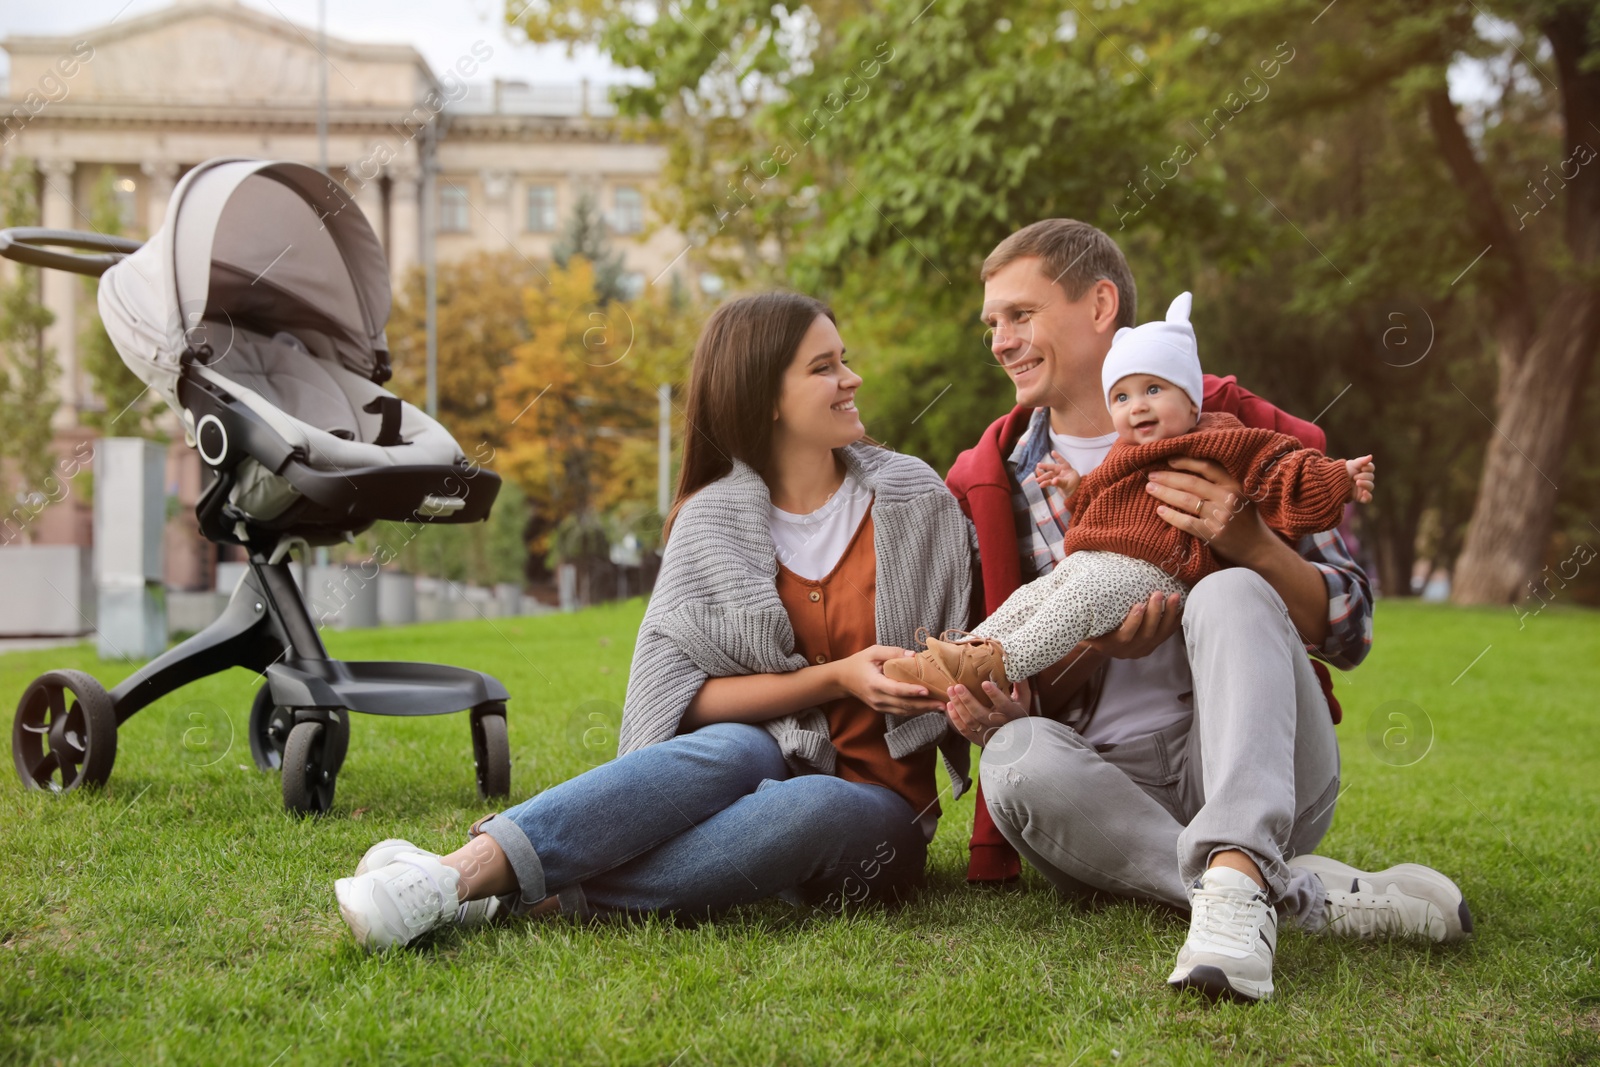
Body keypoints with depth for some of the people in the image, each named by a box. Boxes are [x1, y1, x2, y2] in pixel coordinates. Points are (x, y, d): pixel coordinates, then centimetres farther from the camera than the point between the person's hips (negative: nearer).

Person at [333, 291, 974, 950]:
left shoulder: (915, 498, 3)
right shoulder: (710, 523, 0)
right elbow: (684, 695, -8)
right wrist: (834, 679, -16)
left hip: (876, 810, 0)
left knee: (808, 805, -37)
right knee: (733, 750, -37)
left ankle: (528, 898, -44)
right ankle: (468, 865, -49)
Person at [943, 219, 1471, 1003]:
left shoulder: (1234, 433, 4)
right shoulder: (991, 483, 9)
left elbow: (1350, 630, 0)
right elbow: (1006, 698, 8)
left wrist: (1247, 540, -20)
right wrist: (1094, 648, -14)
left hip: (1248, 767, -1)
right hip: (1107, 786, 1)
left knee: (1231, 593, -29)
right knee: (1015, 754, -32)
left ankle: (1235, 878, -49)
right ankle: (1311, 894, -32)